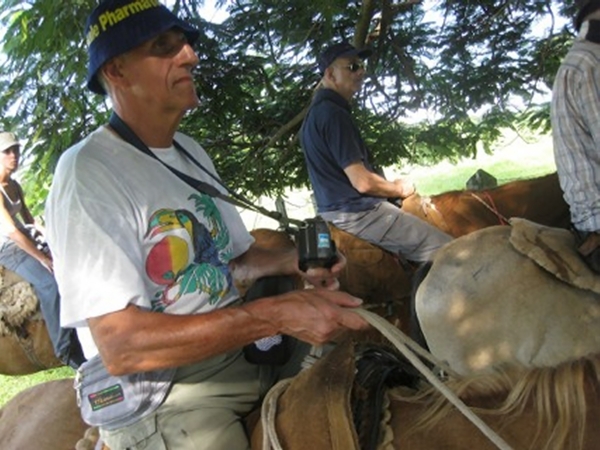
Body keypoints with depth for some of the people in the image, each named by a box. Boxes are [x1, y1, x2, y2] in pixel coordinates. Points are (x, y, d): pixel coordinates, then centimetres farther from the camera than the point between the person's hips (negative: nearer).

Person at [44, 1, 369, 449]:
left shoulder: (191, 151, 11)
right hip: (164, 390, -7)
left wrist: (293, 260, -5)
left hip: (243, 347, 8)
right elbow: (120, 347, -25)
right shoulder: (88, 171, -17)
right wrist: (277, 314, -30)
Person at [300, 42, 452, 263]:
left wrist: (391, 185, 12)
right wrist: (399, 188, -3)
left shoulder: (317, 112, 14)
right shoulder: (333, 113, -18)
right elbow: (362, 182, -22)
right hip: (358, 213, -11)